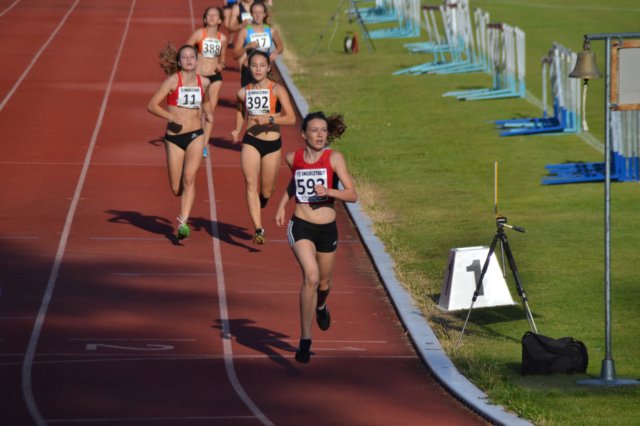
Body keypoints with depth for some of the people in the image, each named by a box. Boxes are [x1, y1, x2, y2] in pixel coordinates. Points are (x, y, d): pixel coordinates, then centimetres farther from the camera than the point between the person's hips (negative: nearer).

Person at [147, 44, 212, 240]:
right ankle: (185, 209, 39)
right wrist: (171, 117, -22)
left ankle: (183, 223, -22)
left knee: (189, 178, -19)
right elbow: (152, 105, -10)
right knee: (176, 189, 3)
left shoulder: (203, 82, 5)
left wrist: (208, 113, 9)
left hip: (195, 136, 1)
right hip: (174, 137, -1)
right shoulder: (173, 80, -7)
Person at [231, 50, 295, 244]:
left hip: (273, 145, -1)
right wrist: (237, 130, 10)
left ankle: (263, 198, 48)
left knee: (266, 191, 9)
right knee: (251, 184, -15)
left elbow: (291, 119, -12)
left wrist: (269, 119, -24)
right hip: (250, 142, 1)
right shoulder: (243, 92, 2)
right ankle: (258, 229, -17)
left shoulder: (277, 90, -8)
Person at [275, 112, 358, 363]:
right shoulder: (293, 158, -1)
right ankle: (305, 340, -20)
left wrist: (328, 191, -27)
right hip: (301, 227, -1)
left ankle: (320, 307, 58)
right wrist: (282, 205, 14)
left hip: (327, 229, 1)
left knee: (324, 282, 19)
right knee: (311, 277, -23)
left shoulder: (334, 159, -8)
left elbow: (352, 195, -12)